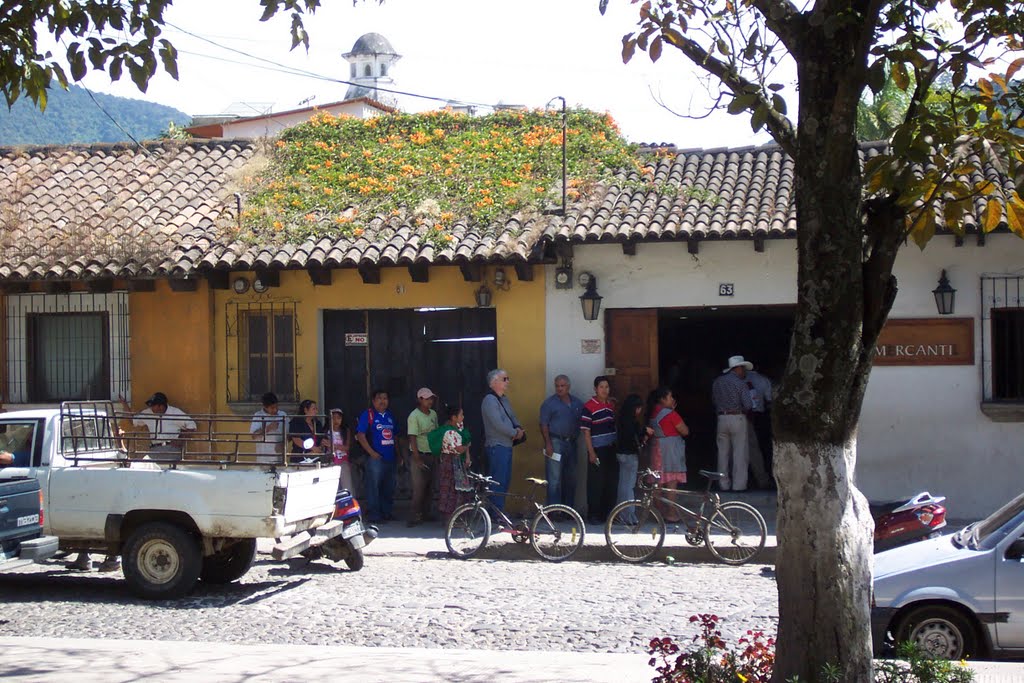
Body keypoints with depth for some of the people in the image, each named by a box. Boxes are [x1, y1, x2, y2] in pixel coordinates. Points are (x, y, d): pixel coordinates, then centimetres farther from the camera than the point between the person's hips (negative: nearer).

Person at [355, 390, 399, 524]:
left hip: (390, 457, 7)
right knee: (373, 486, -6)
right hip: (376, 458, -7)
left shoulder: (390, 416, 16)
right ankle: (373, 515, -2)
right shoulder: (367, 415, -4)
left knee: (388, 487, 11)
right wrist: (372, 453, -16)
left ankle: (386, 513, 20)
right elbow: (360, 436, -10)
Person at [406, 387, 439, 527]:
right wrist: (417, 459, -20)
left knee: (428, 486, 11)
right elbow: (412, 438, -16)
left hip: (431, 455, 7)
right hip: (419, 454, -7)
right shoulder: (414, 416, -12)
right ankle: (414, 517, -4)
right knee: (419, 487, -8)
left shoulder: (433, 414, 9)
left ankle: (425, 514, 20)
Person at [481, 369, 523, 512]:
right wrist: (515, 433, -10)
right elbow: (498, 424, -21)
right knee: (498, 481, -9)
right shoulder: (490, 400, -13)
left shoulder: (504, 399, 17)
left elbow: (512, 418, 21)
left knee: (505, 480, 12)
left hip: (507, 445, 10)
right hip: (497, 446, -10)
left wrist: (519, 429, -1)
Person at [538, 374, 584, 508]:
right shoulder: (549, 402, -2)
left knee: (571, 478, 11)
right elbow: (544, 424, -6)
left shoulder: (577, 403, 12)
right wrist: (548, 443, -13)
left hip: (571, 442, 5)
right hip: (556, 442, -5)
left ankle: (568, 507, 20)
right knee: (554, 479, -7)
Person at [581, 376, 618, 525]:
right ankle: (594, 514, 6)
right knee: (596, 483, -2)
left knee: (612, 482, 8)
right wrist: (591, 452, -14)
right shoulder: (589, 406, -7)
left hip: (611, 449, 6)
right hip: (597, 451, -6)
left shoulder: (611, 405, 13)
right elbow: (586, 431, -9)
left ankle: (608, 512, 18)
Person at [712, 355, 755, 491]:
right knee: (739, 453, -1)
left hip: (722, 419, 5)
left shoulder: (717, 382, 10)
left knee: (723, 453, 10)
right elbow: (748, 406, -12)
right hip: (737, 419, -5)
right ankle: (738, 484, -3)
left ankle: (724, 484, 11)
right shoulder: (740, 383, -7)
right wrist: (743, 410, 7)